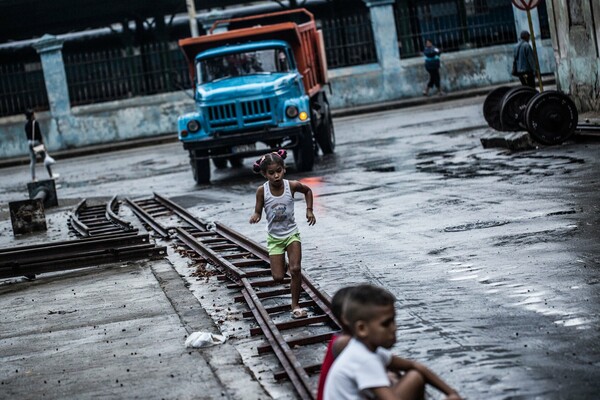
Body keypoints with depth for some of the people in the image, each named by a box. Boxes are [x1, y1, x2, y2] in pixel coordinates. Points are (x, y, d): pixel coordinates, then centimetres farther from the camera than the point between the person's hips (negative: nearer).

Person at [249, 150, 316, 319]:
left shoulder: (292, 185, -14)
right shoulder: (262, 190, -16)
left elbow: (307, 190, 8)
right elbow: (258, 211, -7)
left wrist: (309, 210, -1)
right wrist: (255, 216, -30)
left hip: (292, 234, 0)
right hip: (274, 237, 0)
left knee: (296, 269, -15)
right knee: (278, 277, -2)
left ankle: (295, 305, -1)